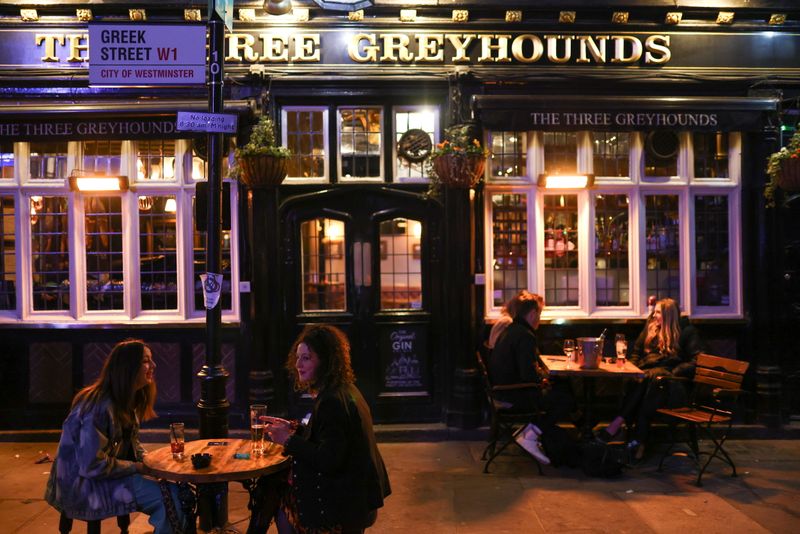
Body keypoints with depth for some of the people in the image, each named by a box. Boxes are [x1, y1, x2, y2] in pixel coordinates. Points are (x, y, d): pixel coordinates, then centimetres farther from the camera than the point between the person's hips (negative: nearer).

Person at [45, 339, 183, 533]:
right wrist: (138, 467, -16)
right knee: (171, 496, -21)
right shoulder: (100, 407, -25)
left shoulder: (126, 401, 6)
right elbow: (93, 466, -26)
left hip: (106, 473, 9)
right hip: (83, 485, -9)